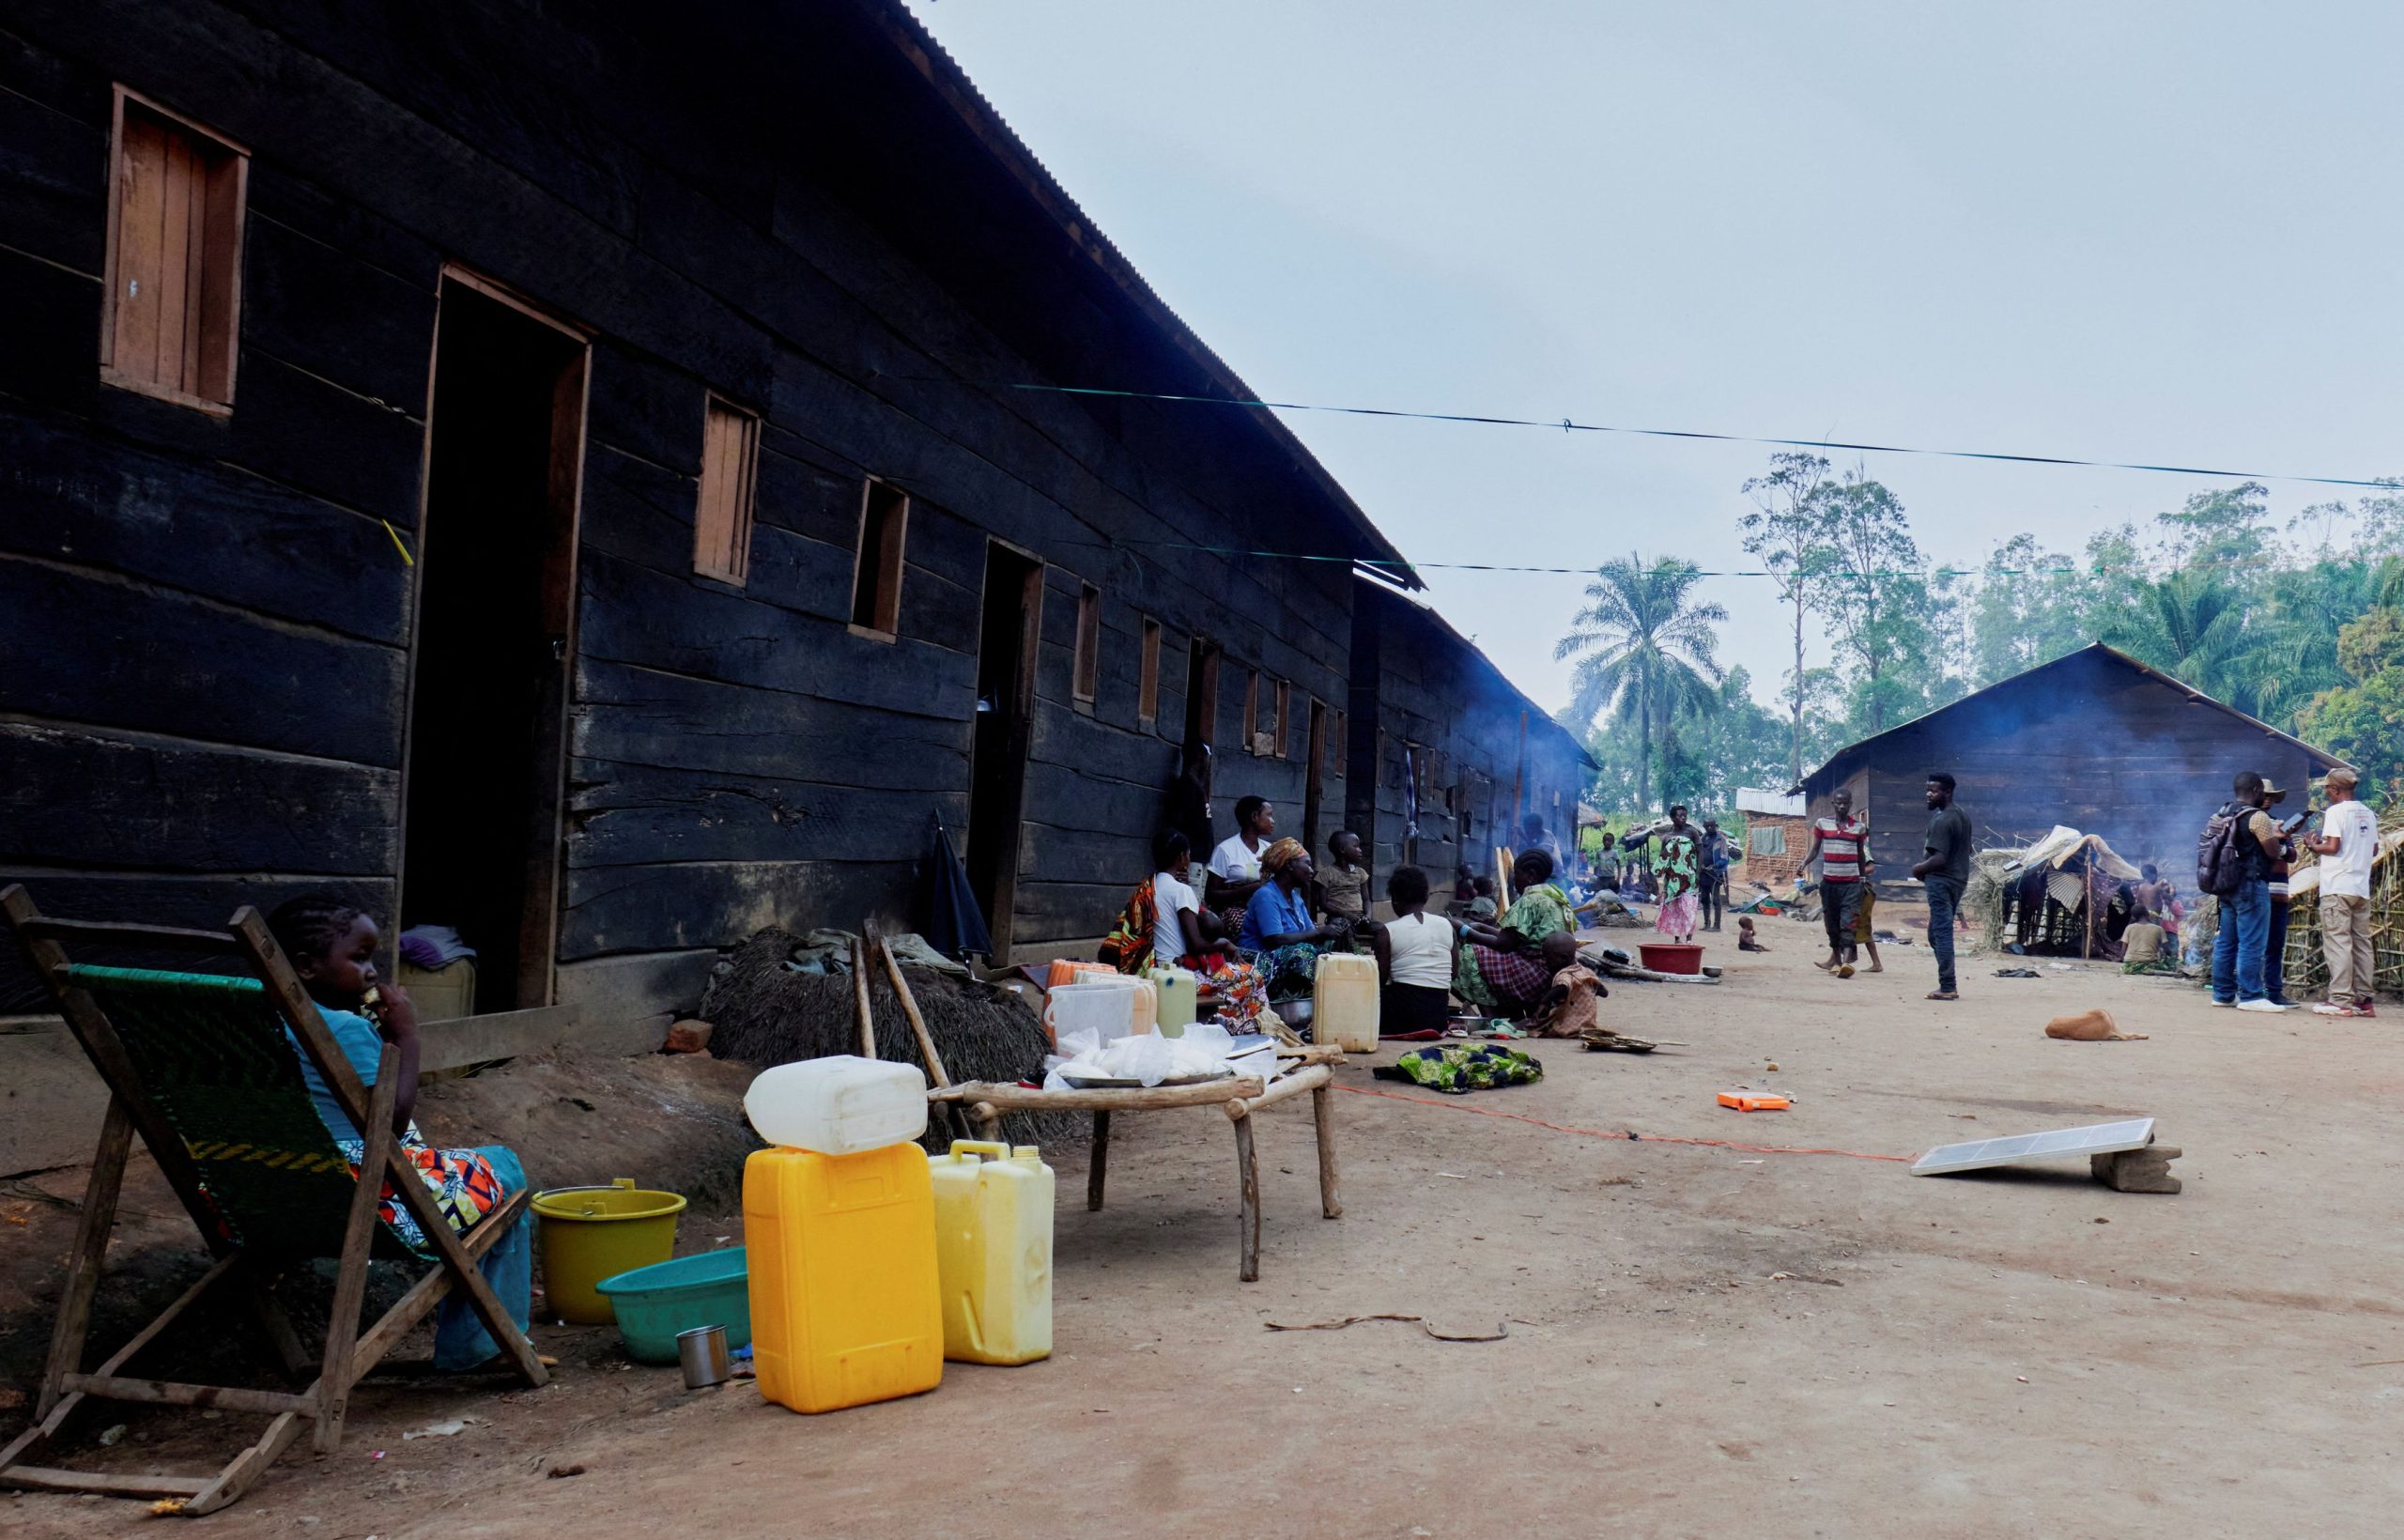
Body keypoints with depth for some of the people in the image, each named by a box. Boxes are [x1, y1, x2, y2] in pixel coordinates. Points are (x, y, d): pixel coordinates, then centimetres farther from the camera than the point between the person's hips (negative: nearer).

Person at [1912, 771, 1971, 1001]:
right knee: (1937, 932, 16)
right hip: (1959, 878, 10)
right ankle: (1947, 985, 16)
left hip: (1941, 881, -10)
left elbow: (1940, 858, -24)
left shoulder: (1942, 821, -18)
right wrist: (1926, 864, 18)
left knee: (1941, 934, -6)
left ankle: (1947, 988, -6)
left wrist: (1919, 868, -7)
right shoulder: (1962, 814, 13)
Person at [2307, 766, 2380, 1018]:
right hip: (2362, 889, 7)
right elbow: (2374, 849, 17)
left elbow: (2332, 846, -16)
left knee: (2337, 943, -7)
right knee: (2361, 943, 9)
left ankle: (2341, 1000, -9)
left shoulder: (2335, 811, -9)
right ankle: (2363, 999, 10)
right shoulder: (2368, 814, 12)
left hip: (2337, 889, -7)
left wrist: (2314, 845, 2)